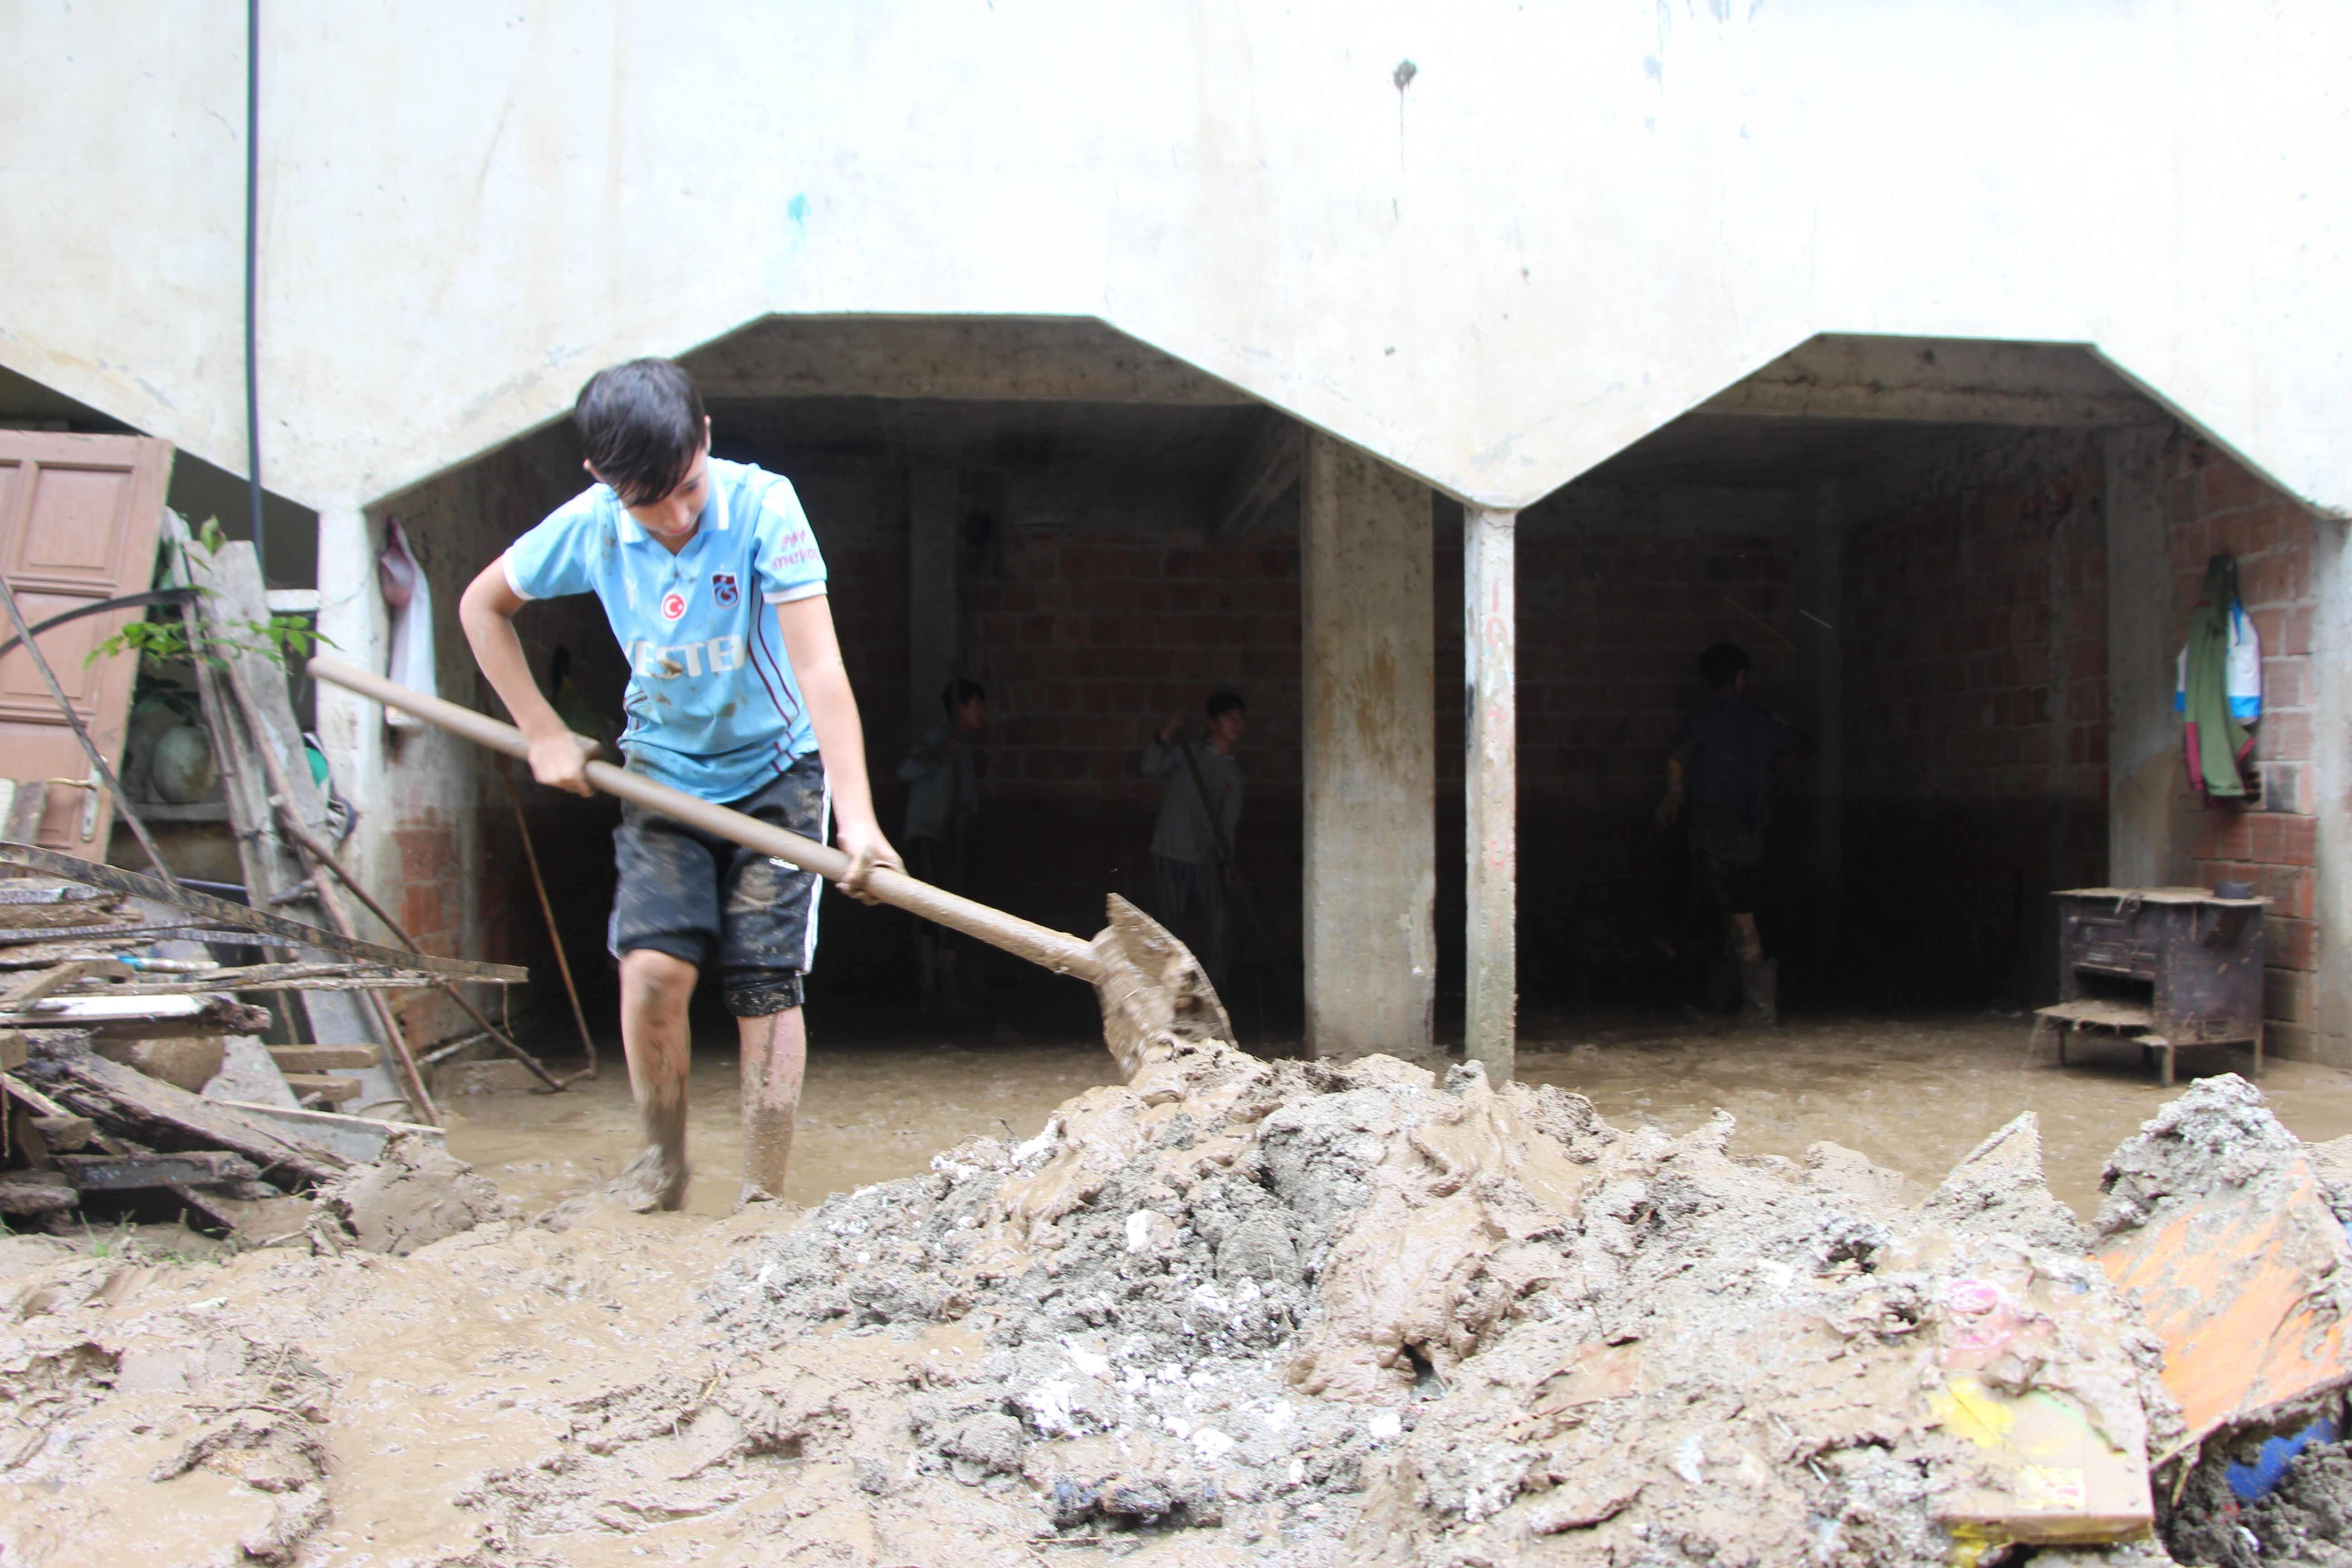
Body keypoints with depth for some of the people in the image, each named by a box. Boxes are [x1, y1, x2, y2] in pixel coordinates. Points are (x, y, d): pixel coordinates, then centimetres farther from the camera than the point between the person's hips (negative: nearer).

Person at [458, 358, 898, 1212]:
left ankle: (764, 1197, 4)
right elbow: (482, 605, 6)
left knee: (765, 986, -7)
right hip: (663, 772, 2)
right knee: (654, 964, -15)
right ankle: (663, 1158, 9)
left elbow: (819, 665, -31)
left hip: (774, 771, -2)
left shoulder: (762, 506, -24)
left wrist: (856, 815, -40)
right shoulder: (590, 527, -14)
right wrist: (543, 733, -1)